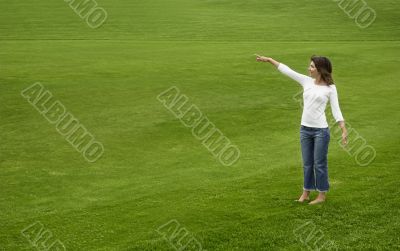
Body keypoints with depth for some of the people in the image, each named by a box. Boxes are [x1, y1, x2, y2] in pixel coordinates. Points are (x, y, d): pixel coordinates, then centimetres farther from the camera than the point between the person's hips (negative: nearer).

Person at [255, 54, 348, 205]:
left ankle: (322, 195, 17)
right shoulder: (306, 81, 5)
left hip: (321, 130, -4)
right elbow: (286, 70, 5)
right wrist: (268, 60, 4)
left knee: (319, 163, 4)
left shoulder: (330, 88, -6)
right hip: (305, 129, 4)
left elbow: (336, 110, -6)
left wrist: (344, 130, -13)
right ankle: (306, 192, 26)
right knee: (307, 163, 14)